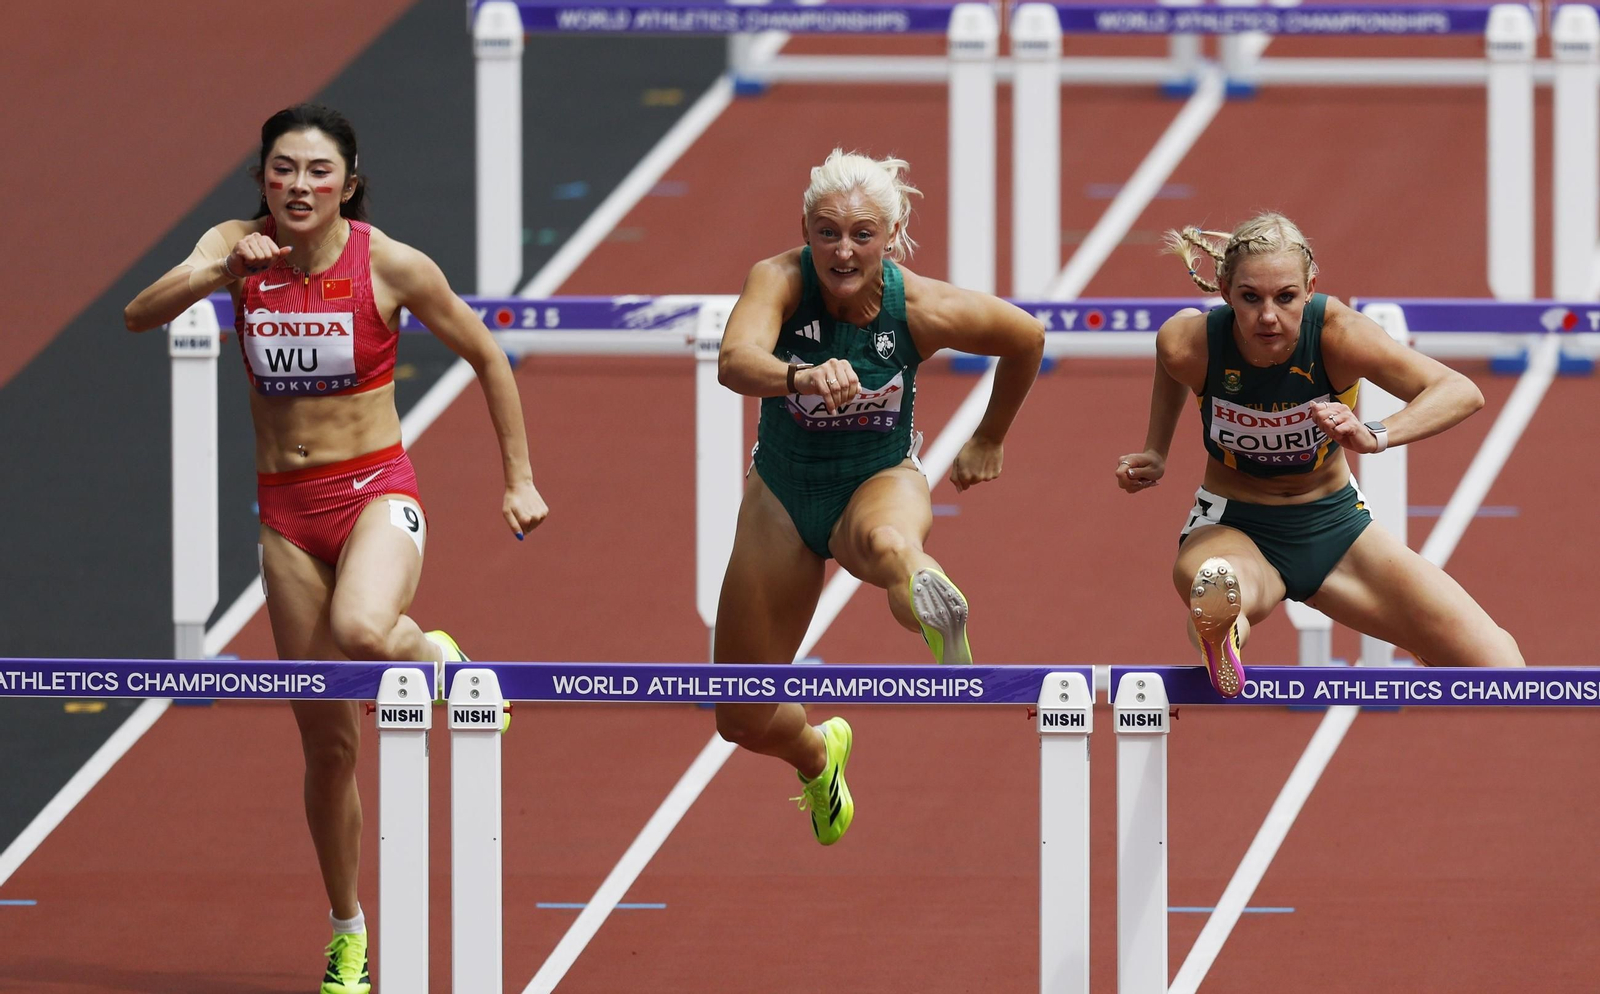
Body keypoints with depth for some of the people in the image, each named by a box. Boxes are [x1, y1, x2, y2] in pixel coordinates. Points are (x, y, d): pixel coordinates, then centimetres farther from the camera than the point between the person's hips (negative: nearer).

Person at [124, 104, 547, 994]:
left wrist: (520, 479, 3)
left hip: (377, 490, -3)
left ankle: (436, 658, -1)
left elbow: (488, 358, 3)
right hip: (288, 509, 3)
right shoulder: (240, 249, -2)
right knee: (328, 742, 6)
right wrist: (214, 271, -32)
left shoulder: (391, 266, -9)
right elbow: (140, 317, -15)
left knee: (360, 631, -37)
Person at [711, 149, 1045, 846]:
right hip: (785, 493, 1)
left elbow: (1027, 337, 1)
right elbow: (734, 361, -45)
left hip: (881, 481, -1)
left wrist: (988, 440, 12)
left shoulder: (922, 309, -20)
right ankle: (817, 753, 41)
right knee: (741, 720, 11)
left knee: (887, 543, -42)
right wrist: (801, 377, -66)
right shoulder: (779, 280, -23)